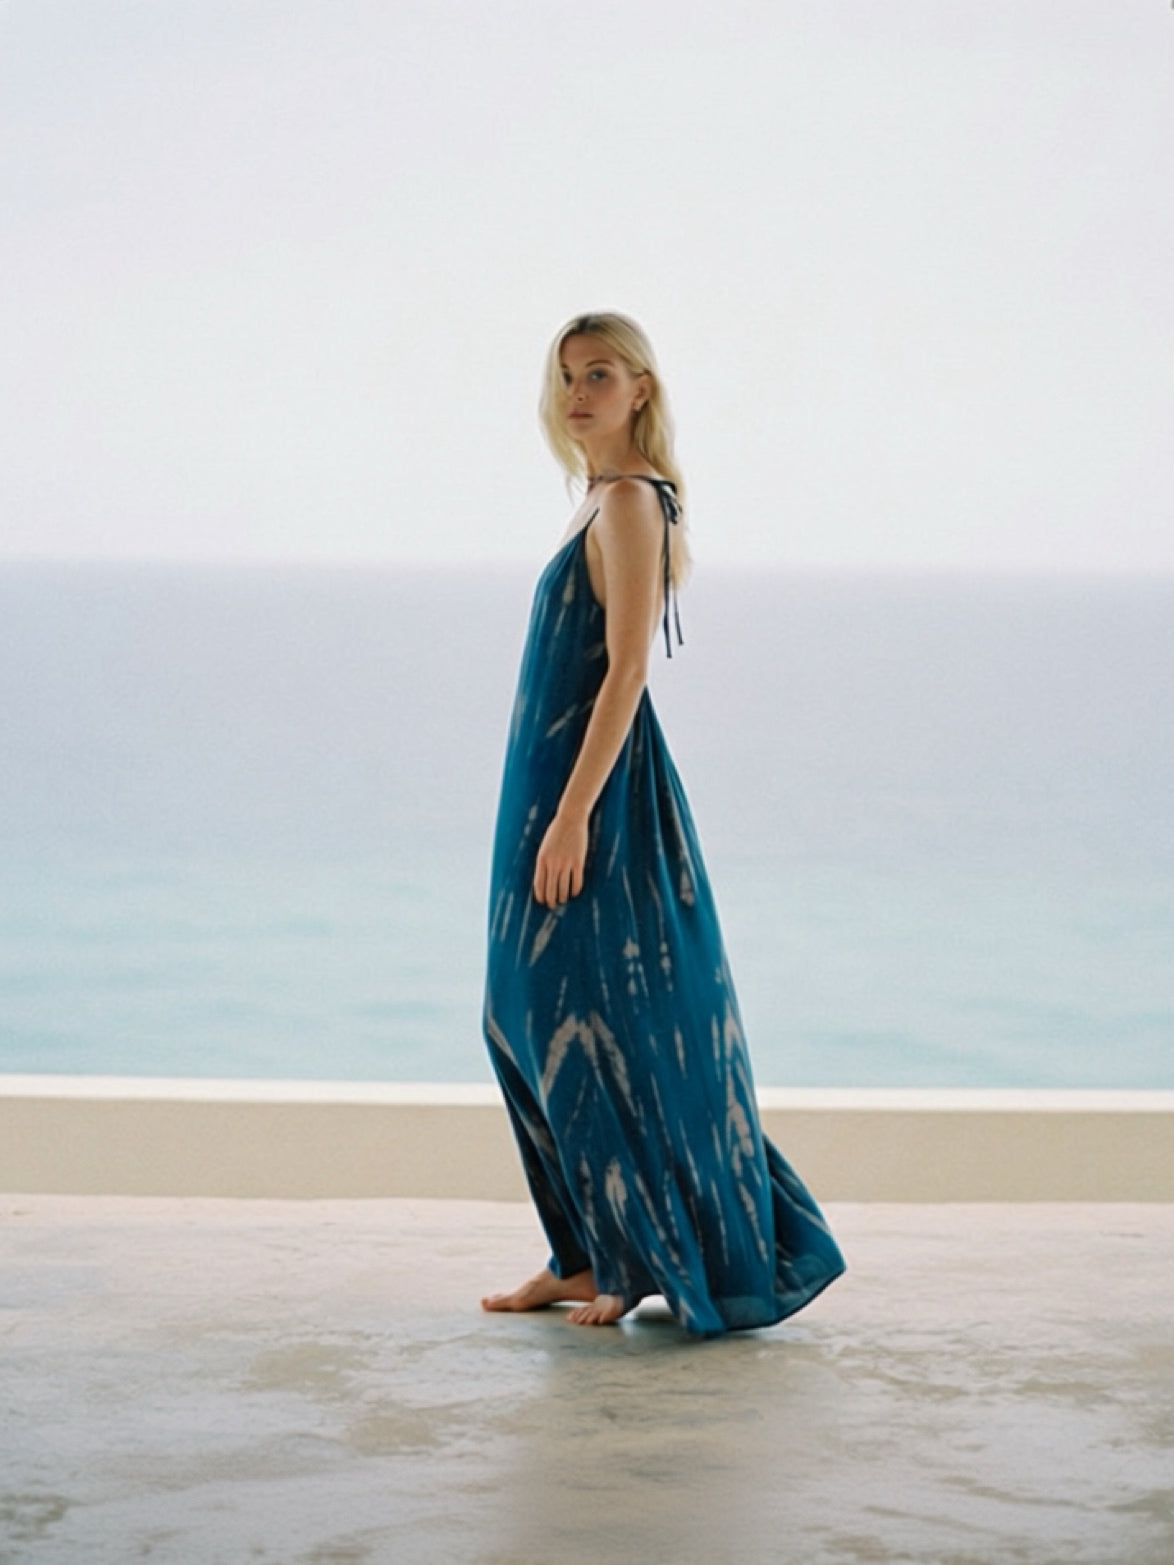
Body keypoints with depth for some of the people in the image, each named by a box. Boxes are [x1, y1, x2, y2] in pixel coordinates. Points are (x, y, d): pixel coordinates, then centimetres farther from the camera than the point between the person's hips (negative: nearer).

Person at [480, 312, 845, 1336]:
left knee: (607, 1026, -4)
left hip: (601, 786, -10)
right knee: (537, 1020, 11)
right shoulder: (604, 500, 15)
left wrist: (572, 816, -24)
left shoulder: (631, 500, -13)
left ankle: (668, 1263, 6)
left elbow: (624, 672, -20)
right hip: (562, 777, 10)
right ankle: (591, 1256, 17)